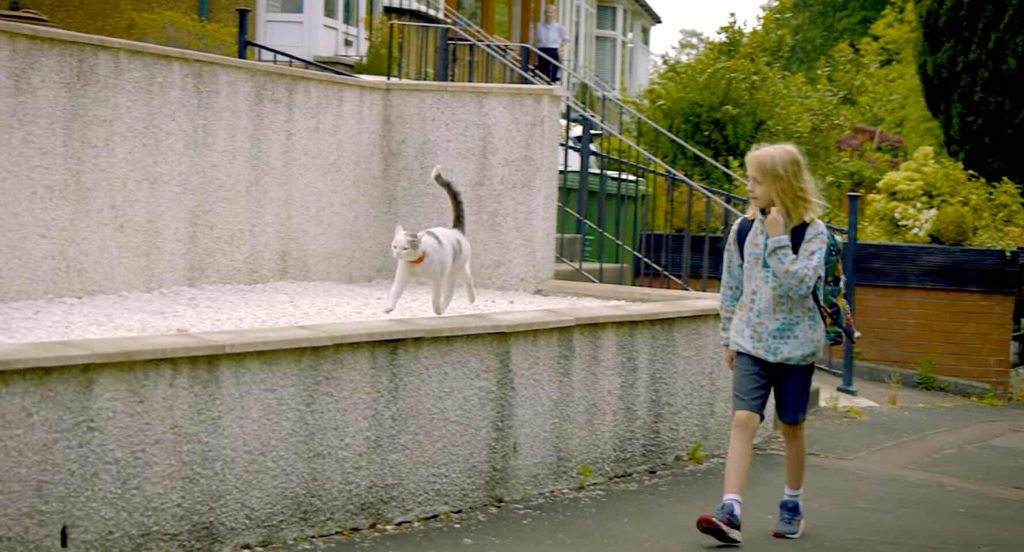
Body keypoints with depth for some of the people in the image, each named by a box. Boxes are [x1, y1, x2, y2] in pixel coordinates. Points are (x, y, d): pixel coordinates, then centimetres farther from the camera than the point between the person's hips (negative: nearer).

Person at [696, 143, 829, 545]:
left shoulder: (812, 232, -8)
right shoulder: (743, 229, 2)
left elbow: (799, 285, -21)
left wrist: (778, 239, -22)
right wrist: (729, 337, 13)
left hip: (795, 345, -2)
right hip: (751, 343, 2)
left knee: (792, 426, 11)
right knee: (743, 419, -12)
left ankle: (792, 505, 29)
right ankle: (730, 512, -20)